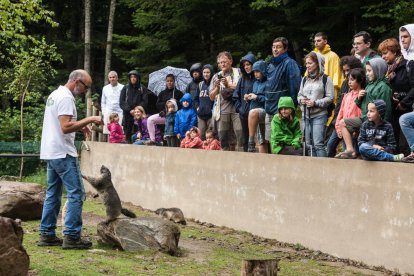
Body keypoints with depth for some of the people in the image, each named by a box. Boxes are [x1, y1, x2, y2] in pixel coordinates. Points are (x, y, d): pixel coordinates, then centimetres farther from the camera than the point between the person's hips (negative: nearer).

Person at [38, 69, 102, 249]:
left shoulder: (55, 94, 18)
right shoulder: (66, 98, -14)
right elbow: (66, 127, -23)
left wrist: (80, 126, 13)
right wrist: (89, 119, -18)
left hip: (50, 153, 10)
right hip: (63, 153, -10)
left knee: (53, 193, 14)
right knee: (76, 193, -7)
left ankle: (47, 235, 16)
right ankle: (71, 236, -7)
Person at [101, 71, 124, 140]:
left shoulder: (122, 88, 2)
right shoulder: (105, 88, 15)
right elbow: (103, 102, 21)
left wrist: (124, 113, -7)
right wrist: (104, 112, 10)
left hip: (119, 113, -3)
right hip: (108, 114, 3)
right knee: (109, 133, 0)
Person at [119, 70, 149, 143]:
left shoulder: (142, 88, 7)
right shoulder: (125, 88, 12)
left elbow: (145, 102, 1)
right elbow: (121, 102, 5)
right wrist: (130, 110, -9)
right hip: (127, 115, 2)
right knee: (127, 135, -1)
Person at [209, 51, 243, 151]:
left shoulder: (238, 72, 9)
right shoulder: (216, 76, 18)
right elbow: (211, 97, 16)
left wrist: (228, 85, -9)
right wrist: (217, 87, -2)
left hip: (237, 109, -3)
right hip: (222, 111, 3)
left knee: (240, 135, -13)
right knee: (223, 138, 2)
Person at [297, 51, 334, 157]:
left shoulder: (326, 79, -2)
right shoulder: (305, 79, 16)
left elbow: (330, 98, -7)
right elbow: (299, 95, 20)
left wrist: (315, 103, -16)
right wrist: (301, 100, -3)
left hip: (319, 115, -6)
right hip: (306, 115, 6)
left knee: (318, 144, -13)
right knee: (308, 144, 7)